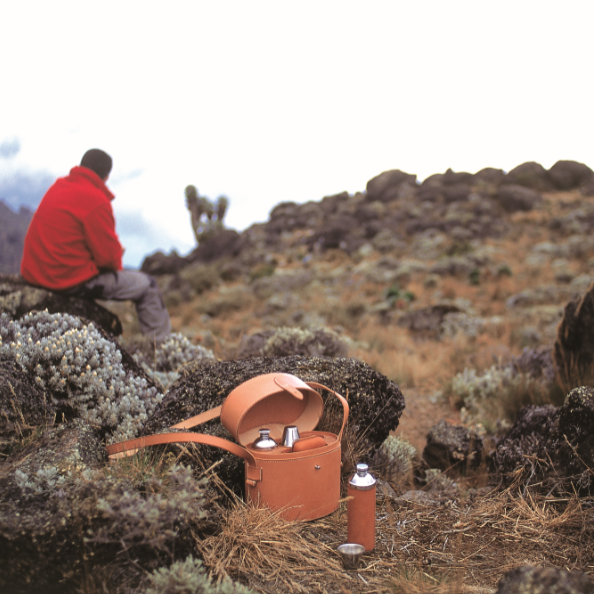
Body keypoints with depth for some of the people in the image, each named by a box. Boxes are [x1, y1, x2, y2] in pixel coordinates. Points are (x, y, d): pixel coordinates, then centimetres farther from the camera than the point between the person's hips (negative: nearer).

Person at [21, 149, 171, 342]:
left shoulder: (57, 186, 9)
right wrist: (117, 257, 7)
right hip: (72, 281, -9)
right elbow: (107, 254, -16)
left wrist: (113, 246, 11)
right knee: (148, 286, 5)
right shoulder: (95, 200, -18)